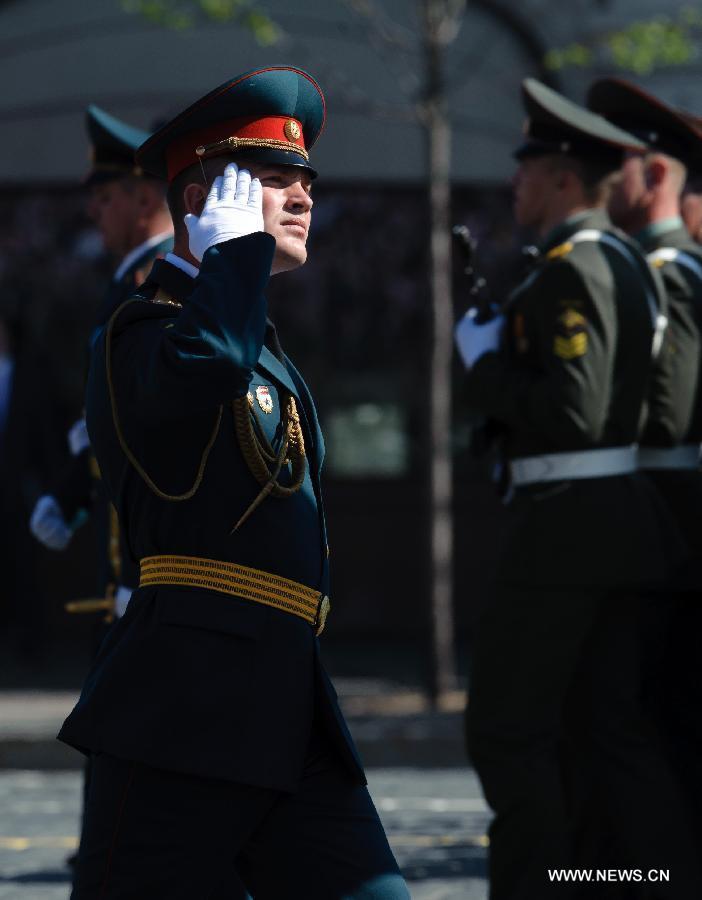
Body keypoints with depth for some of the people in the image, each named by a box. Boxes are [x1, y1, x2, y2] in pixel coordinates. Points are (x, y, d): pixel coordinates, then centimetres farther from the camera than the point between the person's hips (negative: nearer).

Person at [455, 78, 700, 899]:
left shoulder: (572, 266, -15)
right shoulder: (630, 262, 15)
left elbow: (572, 409, -23)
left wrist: (484, 366, -9)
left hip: (566, 517, -9)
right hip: (628, 514, 10)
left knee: (507, 729, -2)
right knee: (612, 726, 11)